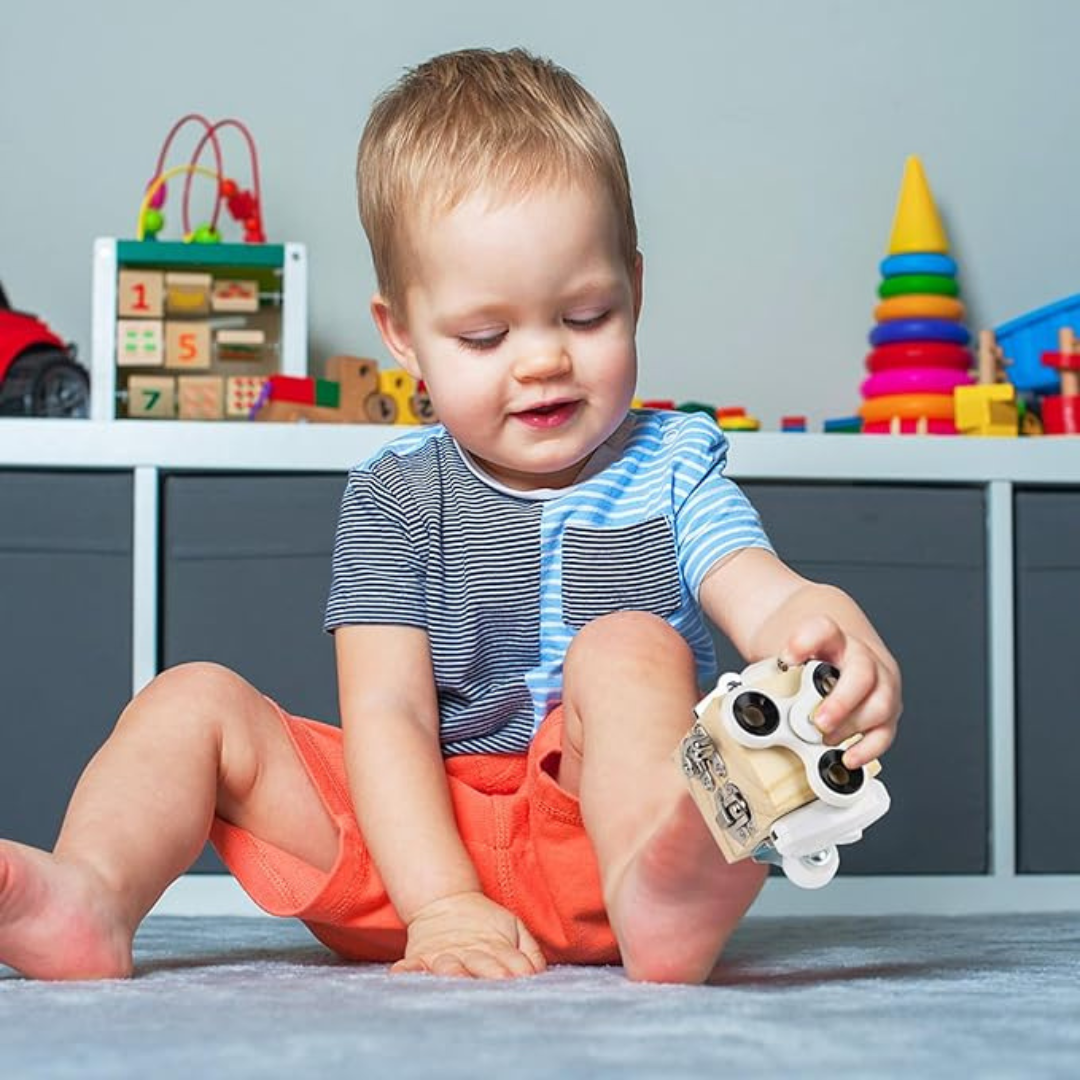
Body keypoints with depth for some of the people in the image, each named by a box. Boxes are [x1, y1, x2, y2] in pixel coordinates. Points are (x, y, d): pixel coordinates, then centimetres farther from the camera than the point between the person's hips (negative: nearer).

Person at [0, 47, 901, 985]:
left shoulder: (670, 469, 4)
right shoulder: (394, 497, 4)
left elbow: (764, 594, -15)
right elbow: (386, 712, -5)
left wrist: (827, 629, -43)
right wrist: (441, 902, -20)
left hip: (589, 844, -2)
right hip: (410, 842, 2)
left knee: (629, 644, -27)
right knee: (195, 701, -7)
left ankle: (661, 891, -55)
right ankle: (93, 897, -34)